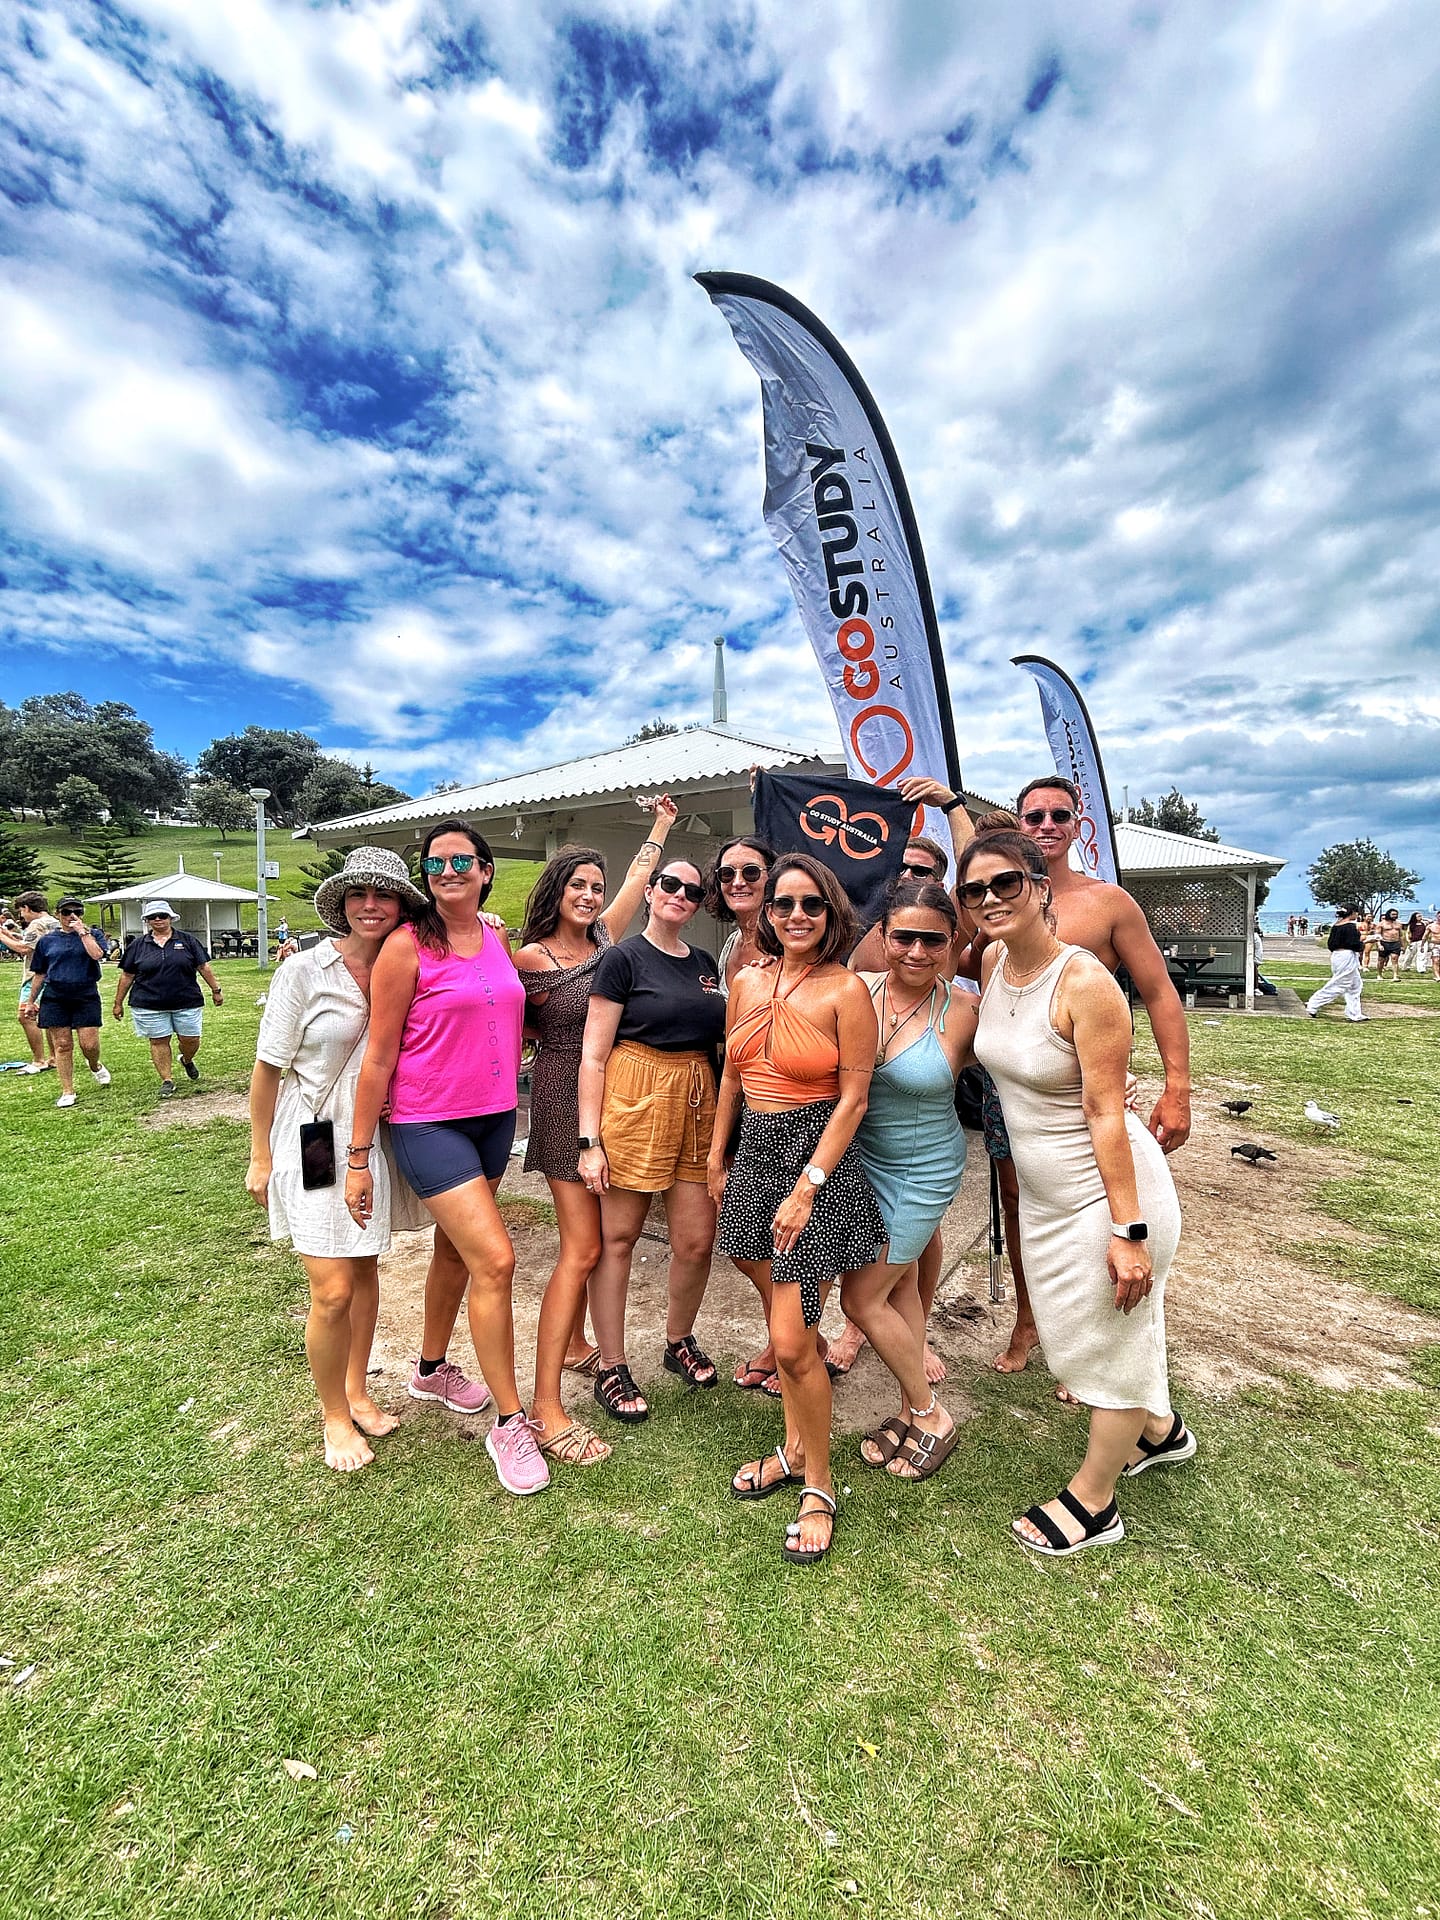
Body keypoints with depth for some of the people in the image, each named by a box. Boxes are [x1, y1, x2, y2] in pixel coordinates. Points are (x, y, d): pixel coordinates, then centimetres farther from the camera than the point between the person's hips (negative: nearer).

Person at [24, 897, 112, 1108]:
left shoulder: (94, 936, 5)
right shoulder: (46, 941, 9)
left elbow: (97, 954, -18)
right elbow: (39, 974, 14)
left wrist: (82, 931, -11)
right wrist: (31, 1001, 14)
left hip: (86, 997, -2)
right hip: (55, 998, 2)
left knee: (89, 1044, -5)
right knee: (62, 1045, 4)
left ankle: (95, 1066, 30)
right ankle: (67, 1091, 12)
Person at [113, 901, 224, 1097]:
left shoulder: (187, 940, 5)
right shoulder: (138, 945, 6)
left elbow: (203, 967, 6)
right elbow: (127, 975, 9)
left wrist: (215, 990, 5)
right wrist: (118, 1003, 10)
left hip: (186, 1002, 0)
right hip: (149, 1005, 0)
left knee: (190, 1039, 2)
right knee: (158, 1041, 3)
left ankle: (187, 1060, 34)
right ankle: (167, 1080, 13)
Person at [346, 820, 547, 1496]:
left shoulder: (499, 941, 5)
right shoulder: (408, 945, -12)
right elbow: (379, 1057, -11)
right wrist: (358, 1157, -9)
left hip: (494, 1118, 6)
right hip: (429, 1123, -6)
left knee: (455, 1251, 21)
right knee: (495, 1259, -10)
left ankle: (432, 1369, 46)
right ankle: (510, 1423, 8)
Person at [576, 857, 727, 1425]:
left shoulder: (706, 964, 12)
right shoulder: (624, 958, -5)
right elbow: (593, 1056, -8)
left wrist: (724, 1121, 13)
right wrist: (589, 1140, -13)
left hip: (698, 1105, 5)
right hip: (636, 1100, -5)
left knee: (697, 1240, 7)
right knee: (617, 1237, 6)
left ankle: (679, 1341, 35)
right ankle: (611, 1370, 24)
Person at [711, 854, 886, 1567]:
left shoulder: (846, 990, -12)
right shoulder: (748, 983, 5)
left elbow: (852, 1100, -11)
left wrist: (807, 1188, -13)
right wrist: (717, 1158, 17)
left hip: (816, 1160, -5)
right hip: (754, 1155, 5)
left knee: (793, 1341, -2)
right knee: (785, 1317, 18)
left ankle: (818, 1485, 23)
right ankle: (794, 1450, 40)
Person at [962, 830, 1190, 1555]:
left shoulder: (1085, 982, -25)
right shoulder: (992, 962, -5)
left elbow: (1105, 1114, -23)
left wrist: (1128, 1229, -20)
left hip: (1107, 1188, -8)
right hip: (1041, 1191, 8)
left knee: (1110, 1336, 13)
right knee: (1074, 1326, 25)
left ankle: (1092, 1499, 36)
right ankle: (1160, 1430, 54)